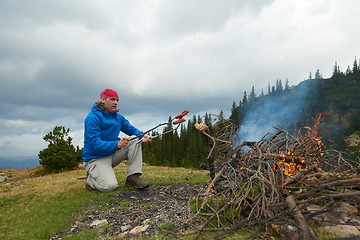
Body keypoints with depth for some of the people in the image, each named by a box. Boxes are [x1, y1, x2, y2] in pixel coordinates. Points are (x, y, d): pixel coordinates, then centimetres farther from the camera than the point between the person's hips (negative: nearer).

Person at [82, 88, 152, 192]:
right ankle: (91, 180, 7)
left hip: (112, 154, 7)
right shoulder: (93, 117, -18)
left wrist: (143, 136, -16)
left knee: (134, 140, -9)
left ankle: (133, 177, -13)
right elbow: (94, 143, -26)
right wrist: (117, 144, -41)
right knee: (110, 186, -27)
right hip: (95, 159, -7)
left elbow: (132, 129, 8)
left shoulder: (118, 117, 6)